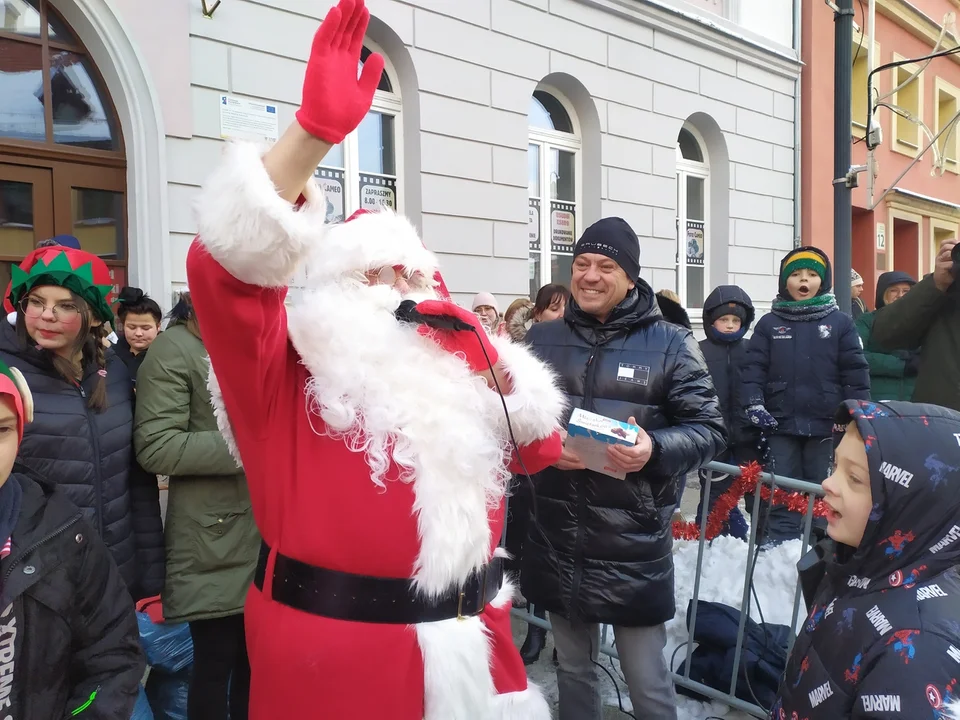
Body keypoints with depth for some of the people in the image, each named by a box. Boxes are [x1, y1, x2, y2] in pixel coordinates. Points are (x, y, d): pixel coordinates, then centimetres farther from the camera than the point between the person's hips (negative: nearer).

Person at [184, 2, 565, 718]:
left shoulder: (457, 356, 10)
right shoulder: (290, 365, -6)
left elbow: (538, 450, 10)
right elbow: (225, 264, -23)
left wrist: (494, 368, -8)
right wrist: (316, 128, -31)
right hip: (335, 642, -4)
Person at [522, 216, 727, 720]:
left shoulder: (669, 344, -4)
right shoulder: (541, 340, 4)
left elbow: (710, 430, -4)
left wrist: (655, 450, -23)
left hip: (634, 546, -3)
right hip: (557, 543, 3)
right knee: (573, 669, 22)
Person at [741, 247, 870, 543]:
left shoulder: (840, 323, 3)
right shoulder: (769, 324, 5)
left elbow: (855, 372, 2)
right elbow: (753, 368, 0)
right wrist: (754, 404, -12)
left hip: (826, 424, 0)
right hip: (781, 424, 0)